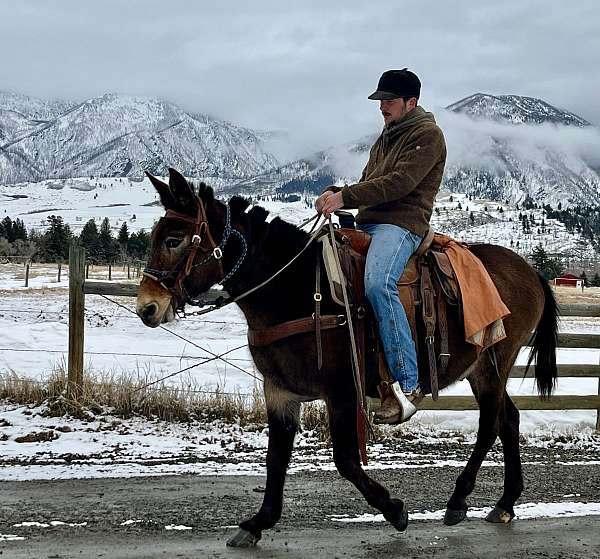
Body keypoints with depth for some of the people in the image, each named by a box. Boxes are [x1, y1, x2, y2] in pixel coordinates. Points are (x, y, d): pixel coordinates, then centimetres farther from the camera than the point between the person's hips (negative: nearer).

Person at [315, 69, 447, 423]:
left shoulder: (427, 134, -4)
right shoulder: (387, 137, 26)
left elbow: (399, 183, -16)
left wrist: (344, 197, -21)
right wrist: (336, 194, 2)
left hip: (402, 224, -10)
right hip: (367, 223, 10)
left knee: (378, 284, -34)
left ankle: (407, 383, -33)